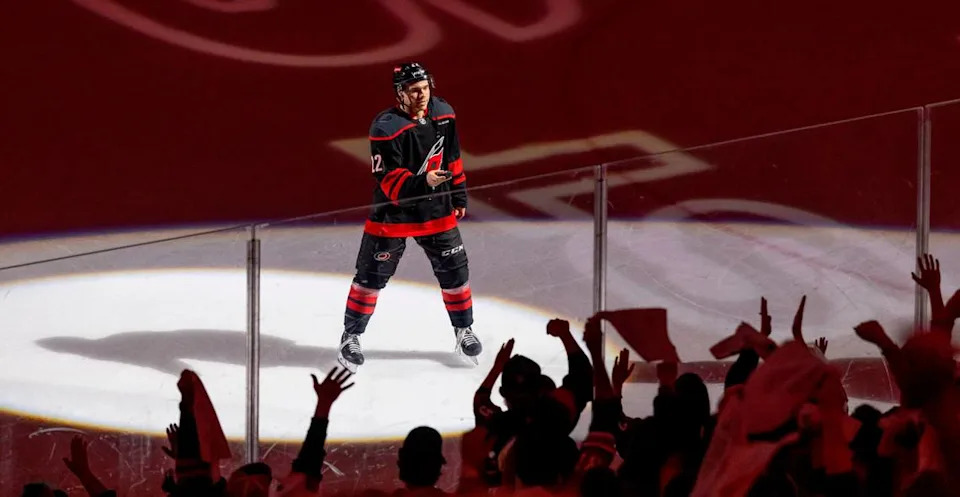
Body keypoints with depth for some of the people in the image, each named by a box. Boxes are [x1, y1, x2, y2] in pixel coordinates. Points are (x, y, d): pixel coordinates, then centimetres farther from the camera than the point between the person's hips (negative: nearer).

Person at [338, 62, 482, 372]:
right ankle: (351, 337, 14)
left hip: (437, 210, 5)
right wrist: (421, 183, -38)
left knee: (454, 271, 8)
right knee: (371, 275, 1)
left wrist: (459, 197, 16)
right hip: (393, 212, -5)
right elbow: (388, 179, -23)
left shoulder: (443, 114, -2)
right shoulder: (386, 127, -22)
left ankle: (464, 331, 27)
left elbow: (452, 158, 11)